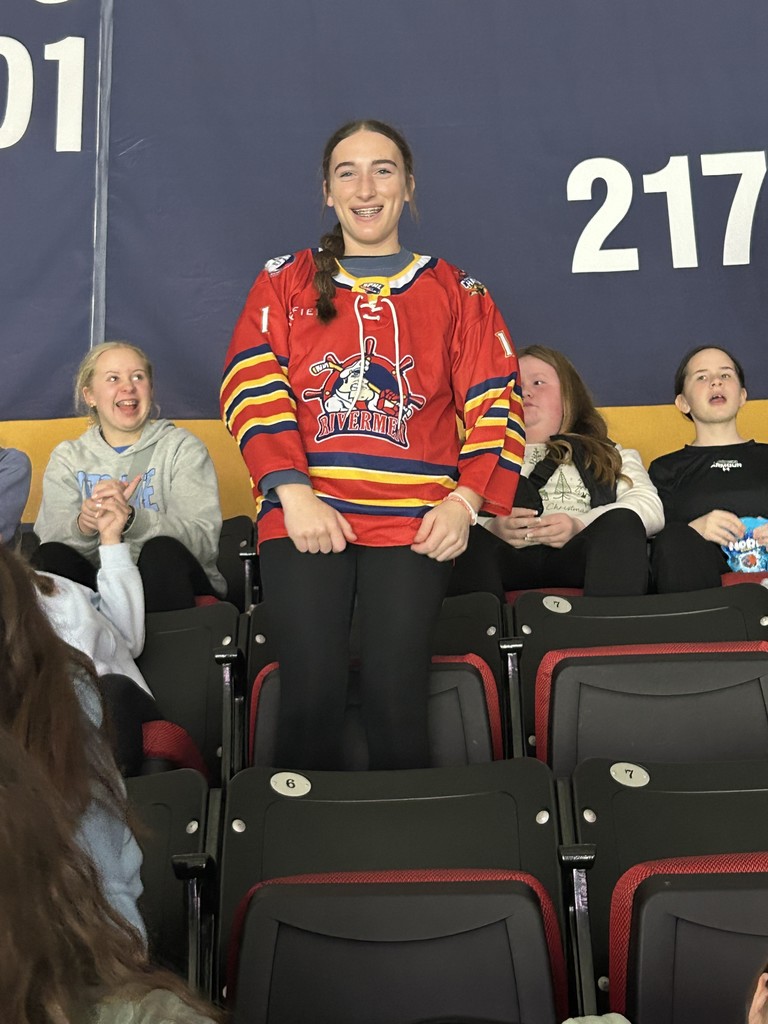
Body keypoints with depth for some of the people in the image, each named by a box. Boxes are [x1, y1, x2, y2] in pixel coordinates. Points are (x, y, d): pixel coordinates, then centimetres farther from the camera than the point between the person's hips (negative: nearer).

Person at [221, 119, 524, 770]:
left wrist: (465, 501, -6)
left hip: (414, 522, 0)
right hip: (305, 517, 0)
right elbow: (252, 389, 3)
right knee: (311, 697, -10)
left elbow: (495, 405, 9)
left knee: (397, 699, -9)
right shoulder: (285, 284, 16)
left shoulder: (457, 295, 17)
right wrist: (294, 494, -10)